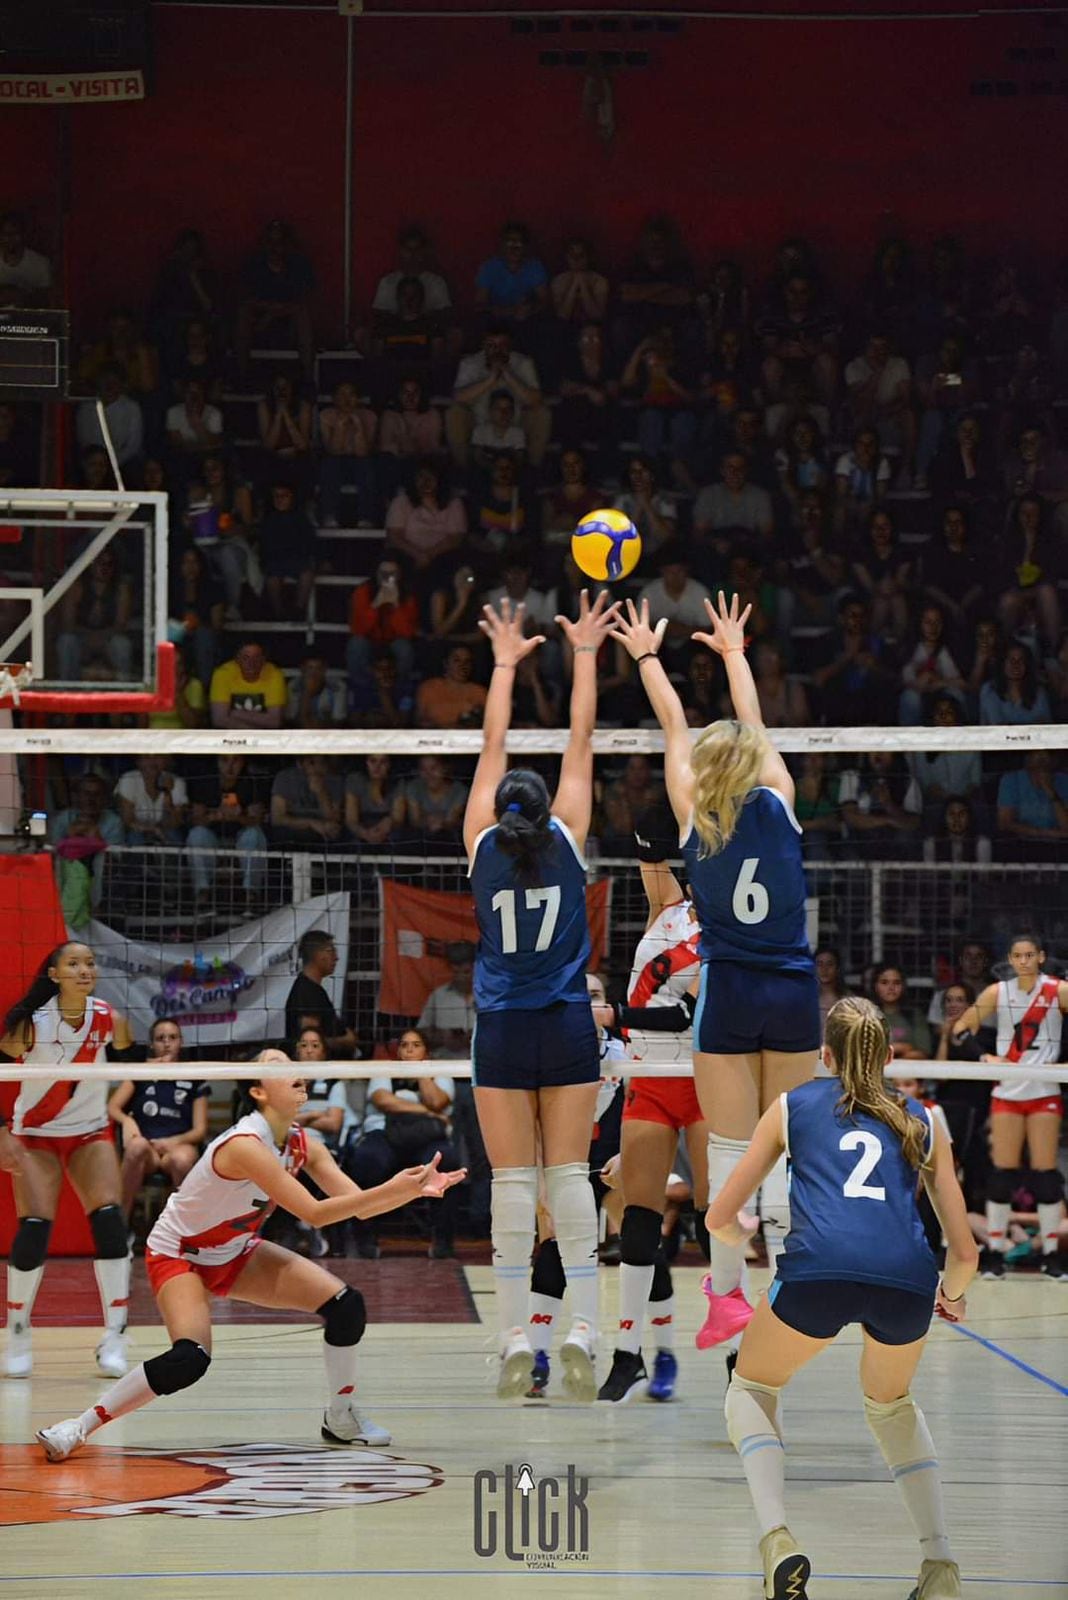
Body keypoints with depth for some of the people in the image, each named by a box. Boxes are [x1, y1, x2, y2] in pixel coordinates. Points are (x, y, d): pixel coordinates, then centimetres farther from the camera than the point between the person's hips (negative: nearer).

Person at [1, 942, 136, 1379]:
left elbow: (128, 1061, 11)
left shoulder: (107, 1018, -10)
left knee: (109, 1221, -16)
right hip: (35, 1137, -2)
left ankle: (115, 1339, -10)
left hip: (91, 1134, 2)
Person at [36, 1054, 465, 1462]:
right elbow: (313, 1213, -35)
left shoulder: (302, 1145, -6)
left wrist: (416, 1189, -22)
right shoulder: (246, 1145, -31)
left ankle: (341, 1418, 13)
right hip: (177, 1255, -8)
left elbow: (359, 1205, -7)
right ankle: (79, 1427, -15)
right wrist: (390, 1190, -36)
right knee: (190, 1360, -31)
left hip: (236, 1253, 8)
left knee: (347, 1305, -6)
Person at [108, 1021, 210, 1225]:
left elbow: (200, 1130, 10)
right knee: (138, 1145, -40)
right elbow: (112, 1106, 7)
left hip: (179, 1145, 0)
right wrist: (126, 1120, -17)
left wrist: (173, 1142, -11)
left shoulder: (194, 1080, 16)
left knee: (181, 1159, -40)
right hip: (146, 1146, 0)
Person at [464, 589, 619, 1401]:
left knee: (513, 1181, -1)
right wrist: (584, 656, 15)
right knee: (570, 1174, -1)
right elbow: (581, 742, 7)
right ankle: (582, 1334, -10)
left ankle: (516, 1340, -6)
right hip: (568, 1027, 0)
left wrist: (506, 664, 21)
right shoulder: (568, 839, 0)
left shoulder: (483, 844, 2)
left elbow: (494, 749, 12)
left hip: (502, 1030, 0)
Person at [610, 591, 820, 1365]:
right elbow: (754, 726, 15)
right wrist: (734, 652, 30)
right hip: (794, 988, 1)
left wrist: (647, 656, 24)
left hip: (729, 990, -1)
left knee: (732, 1149, 1)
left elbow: (675, 729, 11)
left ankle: (727, 1293, 2)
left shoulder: (696, 816, -3)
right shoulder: (780, 803, 0)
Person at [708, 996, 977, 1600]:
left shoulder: (793, 1107, 25)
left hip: (819, 1269, -2)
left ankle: (779, 1540, 1)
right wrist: (953, 1293, 48)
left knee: (751, 1388, 25)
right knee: (892, 1403, 33)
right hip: (907, 1279, 2)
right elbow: (964, 1252, 25)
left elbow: (720, 1219, 27)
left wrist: (745, 1233, 51)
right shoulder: (922, 1120, 27)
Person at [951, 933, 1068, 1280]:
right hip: (1007, 1091, 2)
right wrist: (984, 1057, -8)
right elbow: (962, 1027, 6)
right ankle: (995, 1251, 6)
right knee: (1002, 1171, 1)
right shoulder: (998, 992, 2)